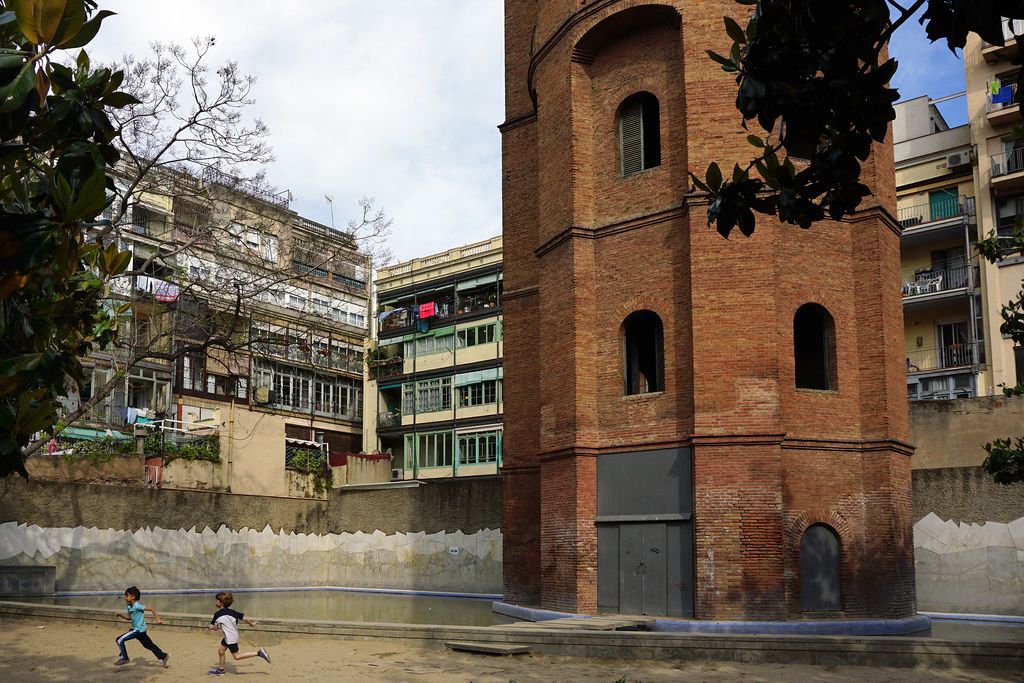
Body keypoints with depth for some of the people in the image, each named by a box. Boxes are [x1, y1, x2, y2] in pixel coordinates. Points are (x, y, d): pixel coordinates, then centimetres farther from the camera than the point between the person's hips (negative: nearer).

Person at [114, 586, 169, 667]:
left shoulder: (137, 606, -19)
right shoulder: (129, 607, 6)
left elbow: (151, 609, -20)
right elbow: (129, 618, 18)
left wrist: (157, 619, -23)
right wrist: (120, 615, 4)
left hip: (139, 629, -9)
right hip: (135, 629, 9)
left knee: (120, 640, -11)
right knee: (149, 645, 15)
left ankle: (124, 658, 2)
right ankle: (164, 656, 25)